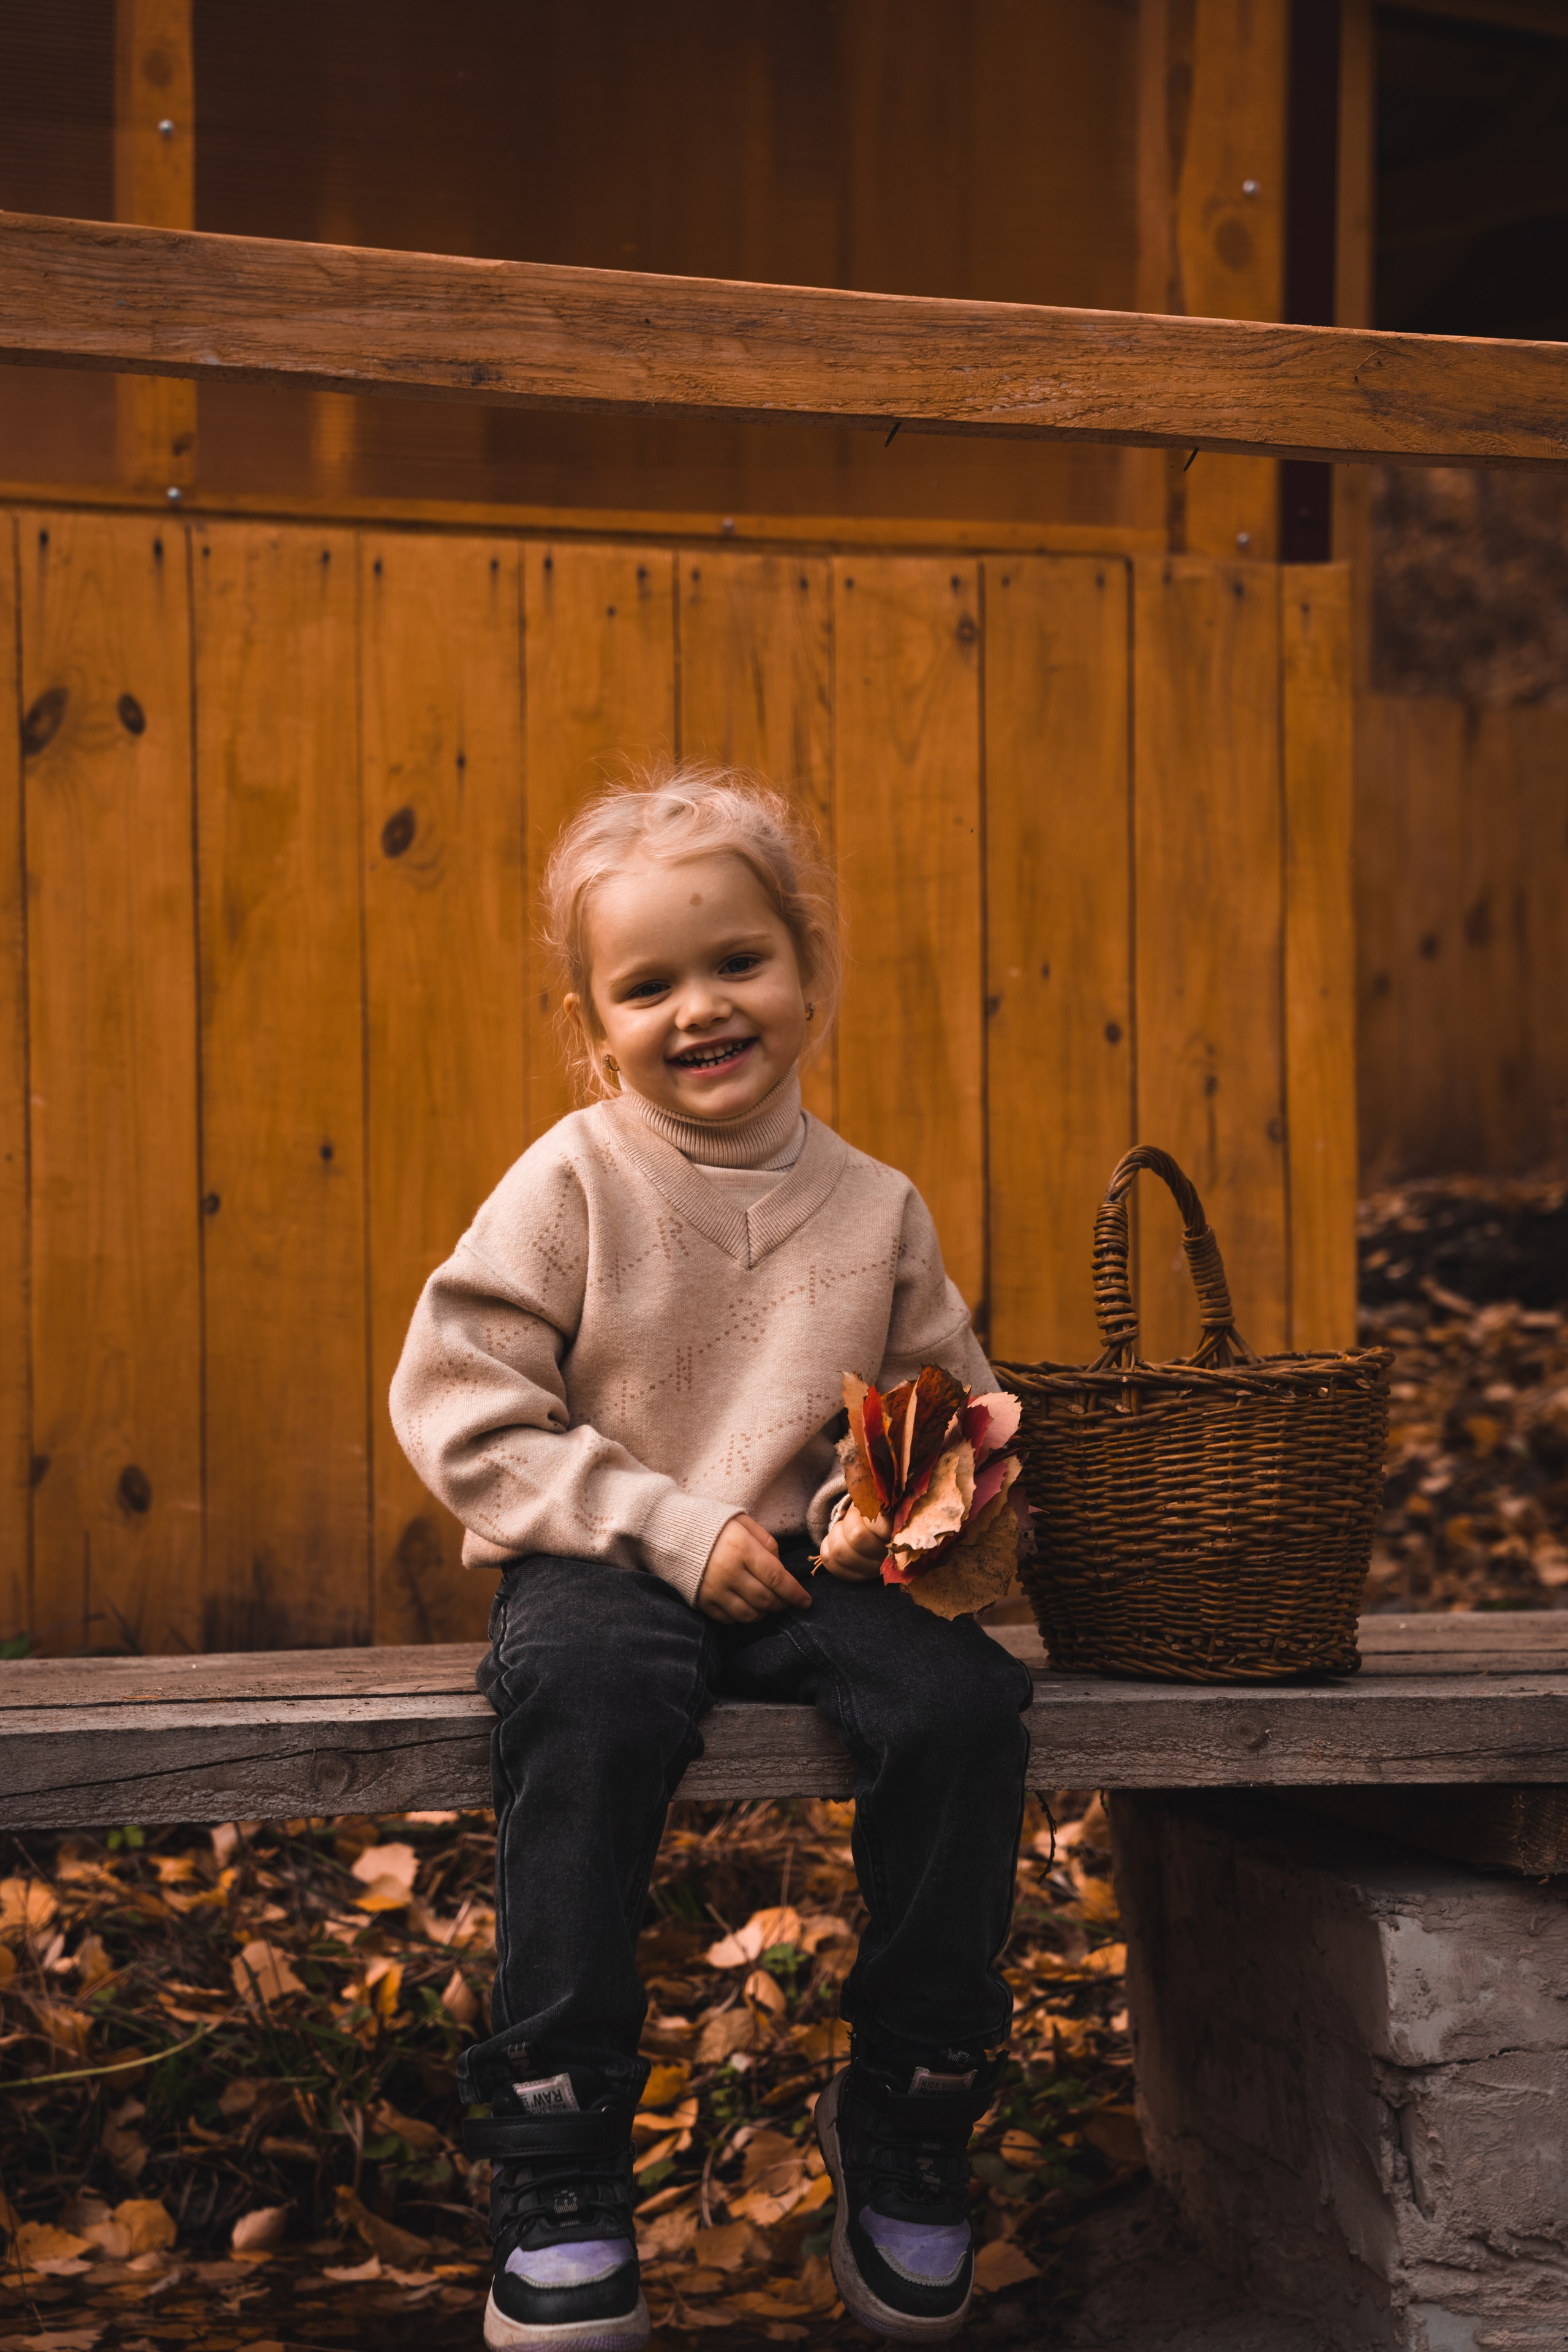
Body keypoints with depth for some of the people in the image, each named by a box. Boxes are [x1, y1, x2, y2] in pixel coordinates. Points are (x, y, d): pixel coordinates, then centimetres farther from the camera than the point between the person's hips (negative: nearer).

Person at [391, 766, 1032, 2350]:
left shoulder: (873, 1208, 7)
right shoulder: (568, 1187, -2)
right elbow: (456, 1407, -7)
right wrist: (672, 1527, -15)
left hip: (806, 1573, 3)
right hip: (601, 1566, -3)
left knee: (962, 1695, -26)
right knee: (586, 1690, -37)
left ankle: (908, 2116, -5)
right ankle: (556, 2165, -25)